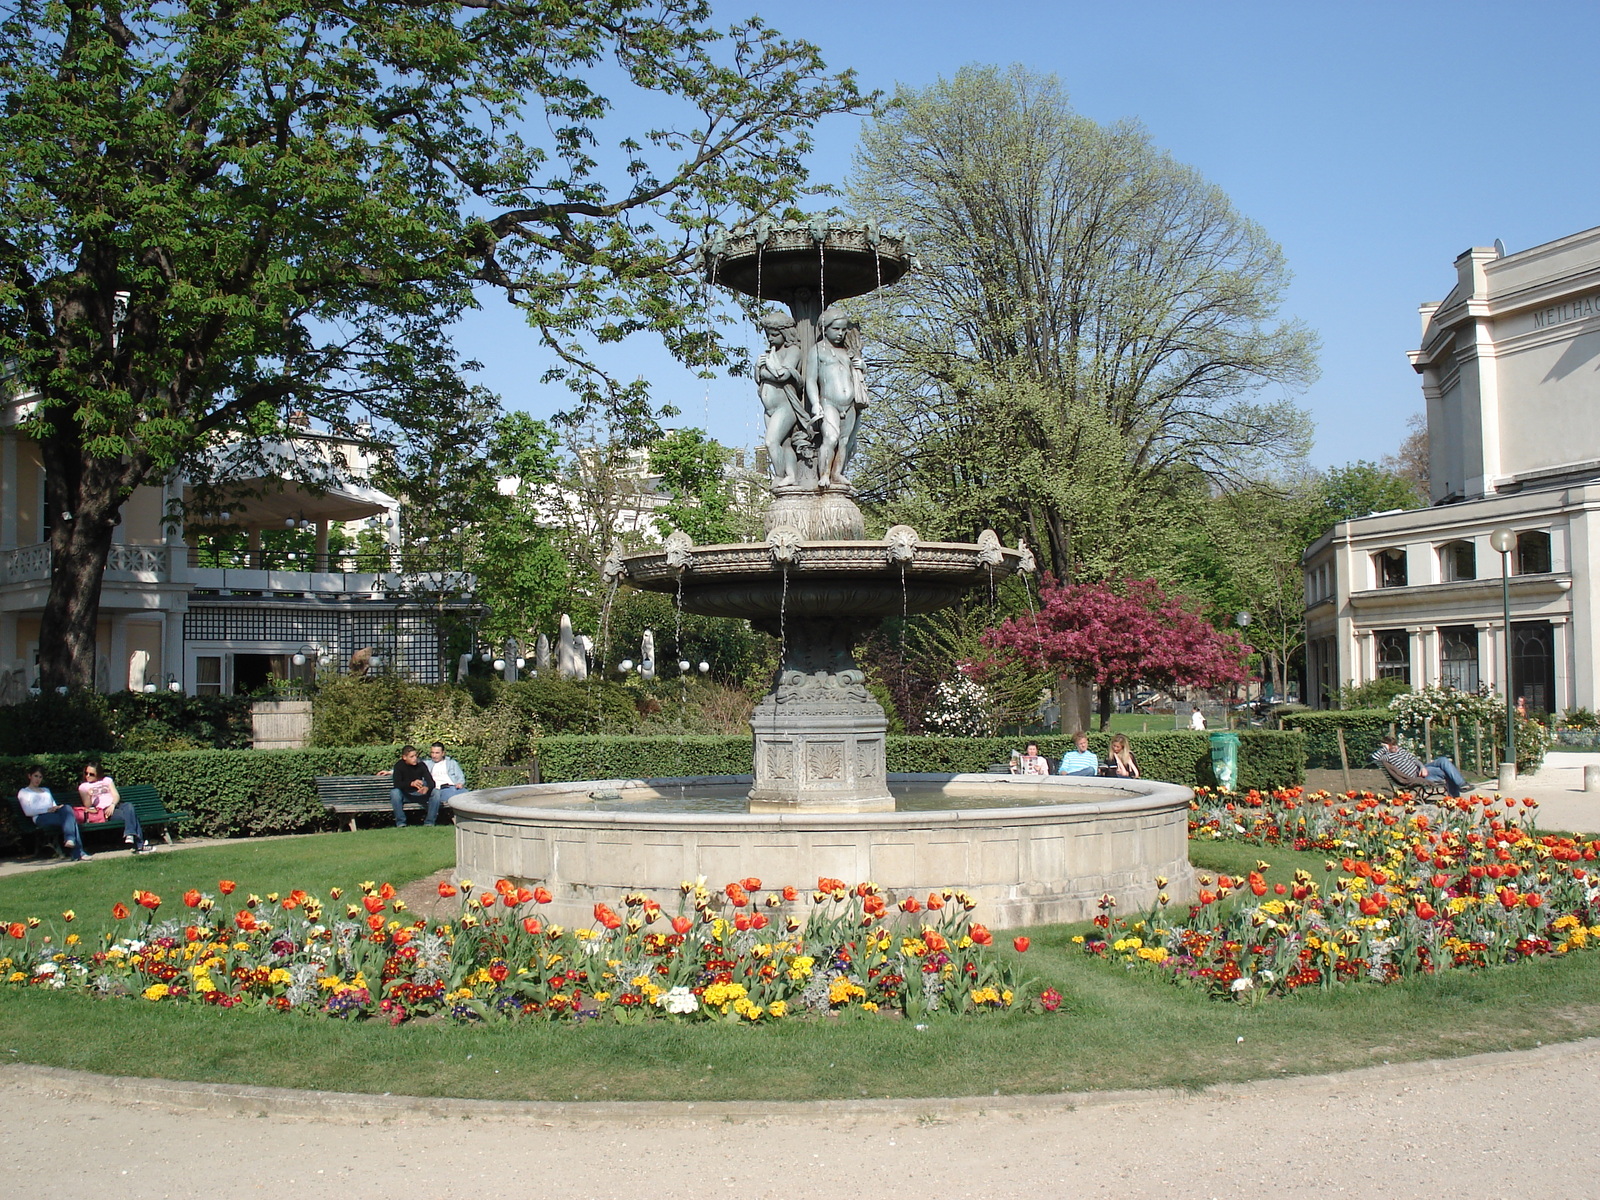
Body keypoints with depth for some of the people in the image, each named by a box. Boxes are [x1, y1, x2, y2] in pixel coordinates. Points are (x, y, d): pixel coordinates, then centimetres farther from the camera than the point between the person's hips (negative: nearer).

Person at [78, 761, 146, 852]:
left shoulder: (107, 780, 24)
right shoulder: (83, 787, 18)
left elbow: (116, 796, 12)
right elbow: (87, 805, 8)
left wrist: (112, 805, -10)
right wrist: (88, 796, -13)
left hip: (116, 805, 3)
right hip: (104, 810, -3)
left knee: (129, 806, -35)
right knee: (129, 816, -32)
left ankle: (129, 834, -42)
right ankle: (139, 844, -37)